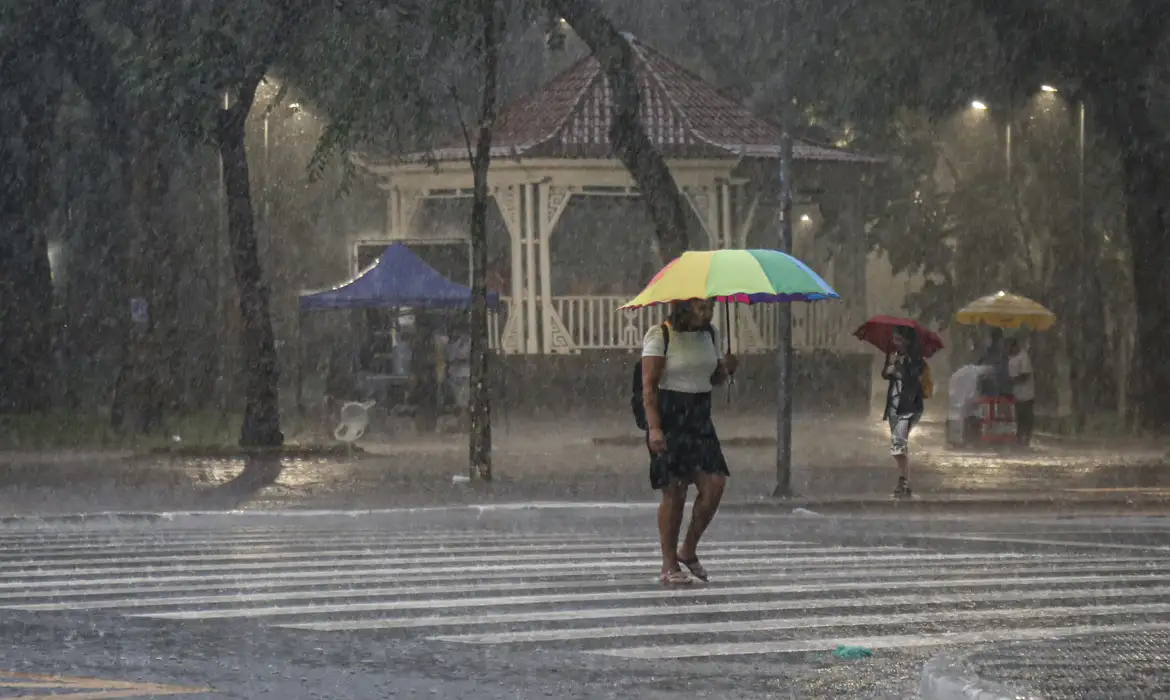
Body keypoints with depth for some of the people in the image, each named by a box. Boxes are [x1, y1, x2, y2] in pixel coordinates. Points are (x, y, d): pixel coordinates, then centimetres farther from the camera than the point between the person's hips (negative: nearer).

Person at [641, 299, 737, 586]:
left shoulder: (710, 334, 11)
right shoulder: (659, 336, -8)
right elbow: (649, 386, -12)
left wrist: (725, 369, -2)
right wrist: (654, 427, -21)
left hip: (700, 419, 6)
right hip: (669, 418, -6)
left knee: (714, 484, -7)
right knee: (674, 492, -6)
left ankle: (688, 551, 11)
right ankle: (669, 565, 3)